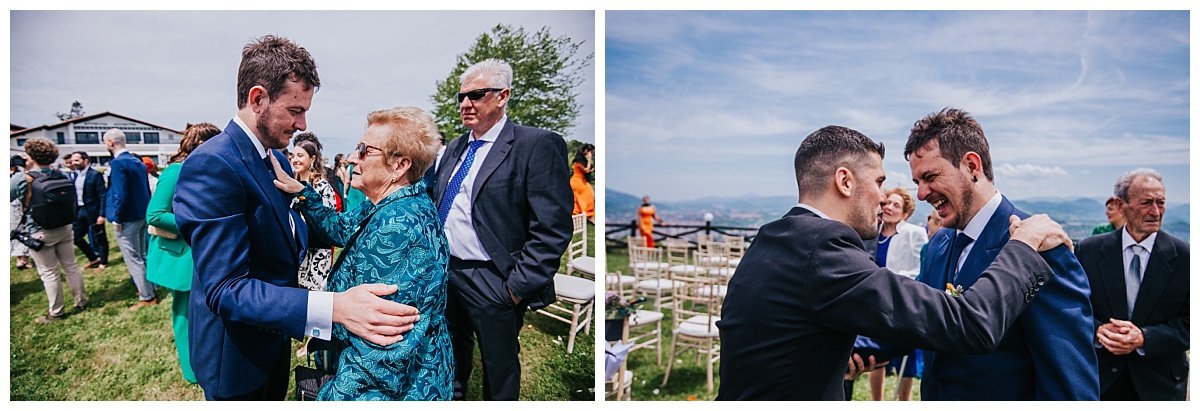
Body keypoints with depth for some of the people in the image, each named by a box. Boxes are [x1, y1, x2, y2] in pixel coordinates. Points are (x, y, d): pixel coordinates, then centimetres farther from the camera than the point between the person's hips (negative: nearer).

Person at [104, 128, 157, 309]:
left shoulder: (117, 163, -18)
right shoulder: (138, 162, 8)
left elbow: (120, 194, -23)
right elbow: (146, 190, 12)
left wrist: (117, 219, -14)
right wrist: (145, 211, 15)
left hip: (128, 219, -8)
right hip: (142, 216, 9)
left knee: (133, 260, 0)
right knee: (142, 256, 19)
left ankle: (147, 297, 5)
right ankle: (149, 288, 28)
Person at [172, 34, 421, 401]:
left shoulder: (277, 159, 3)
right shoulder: (212, 166, -26)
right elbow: (225, 289, -33)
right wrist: (333, 308, -44)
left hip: (274, 337, 8)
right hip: (236, 354, -8)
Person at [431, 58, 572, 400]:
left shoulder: (537, 146, -14)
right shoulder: (455, 148, 12)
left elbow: (552, 229, -19)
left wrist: (519, 285, -19)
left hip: (492, 283, -7)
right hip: (444, 272, 7)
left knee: (499, 371, 11)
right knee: (451, 363, 23)